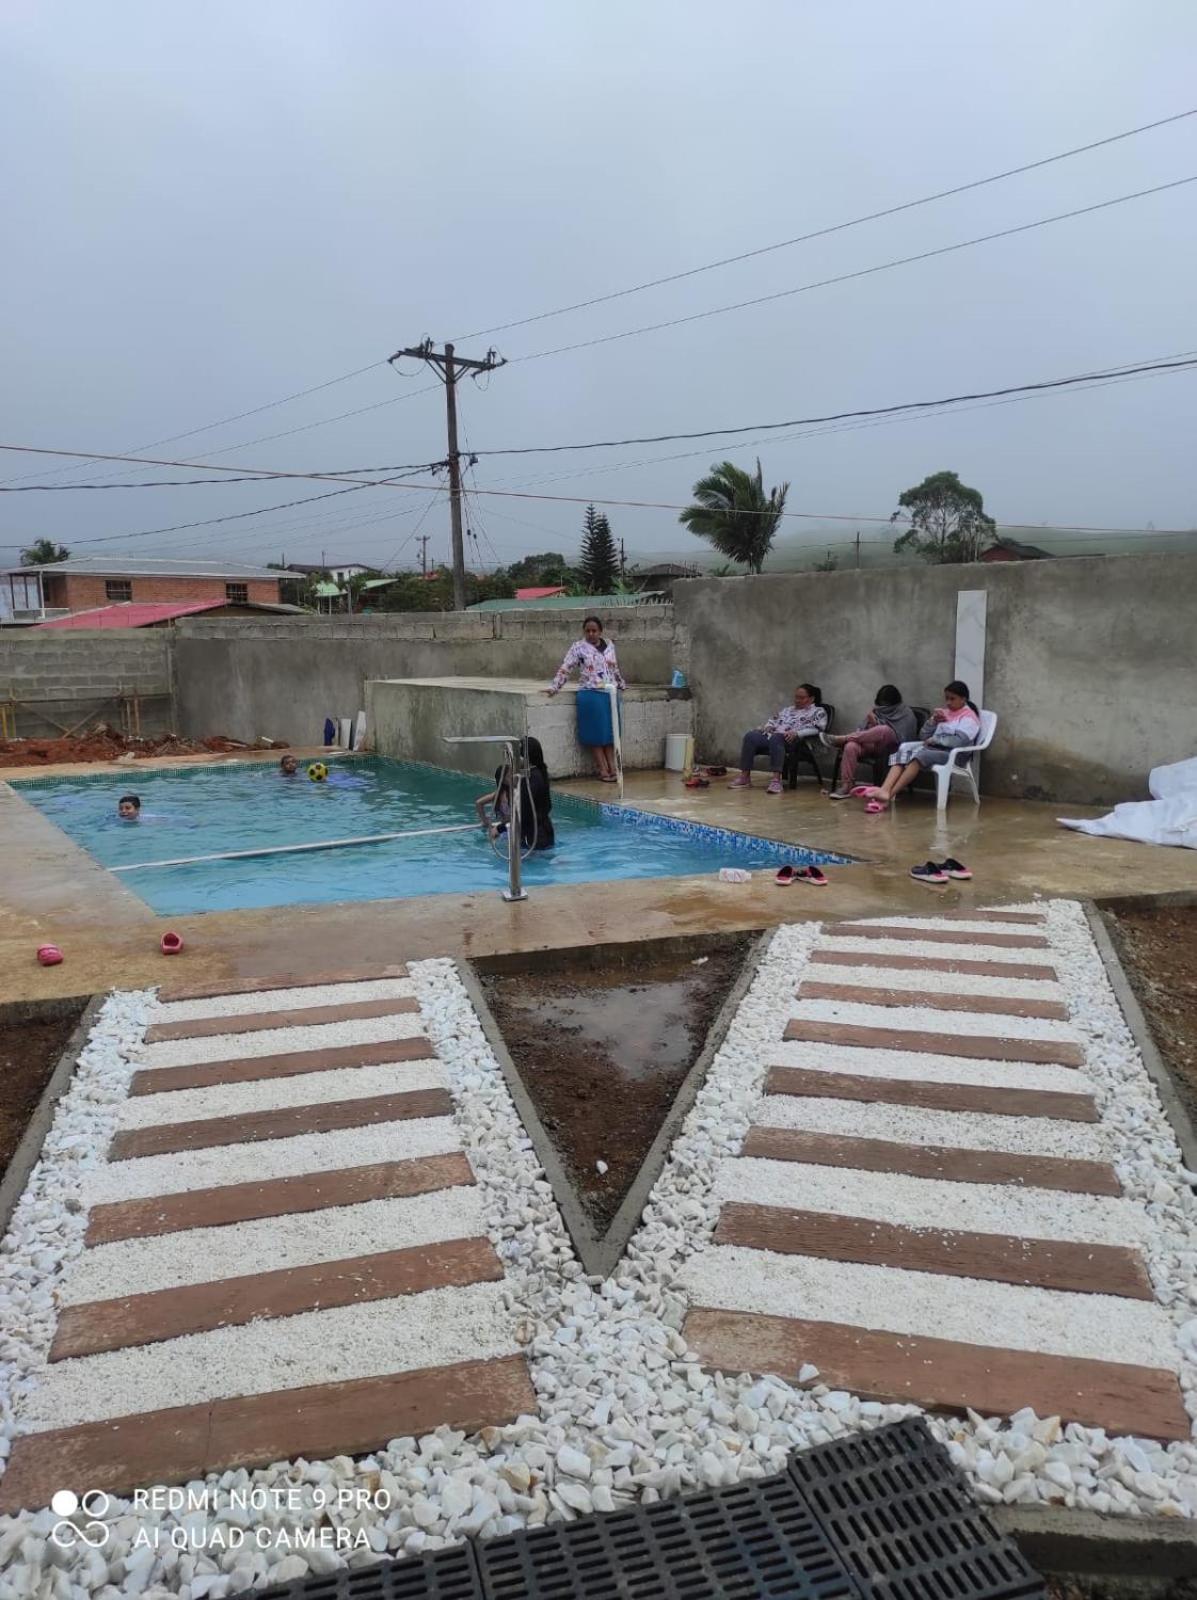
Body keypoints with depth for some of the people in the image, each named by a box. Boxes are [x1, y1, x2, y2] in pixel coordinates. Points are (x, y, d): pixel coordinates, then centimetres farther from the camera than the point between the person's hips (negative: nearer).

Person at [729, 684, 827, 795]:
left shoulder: (818, 712, 12)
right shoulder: (787, 709, 32)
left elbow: (817, 728, -6)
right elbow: (773, 721, 29)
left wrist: (796, 733, -20)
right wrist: (768, 726, 3)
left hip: (796, 742, -6)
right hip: (773, 736, 6)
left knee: (776, 738, -40)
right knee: (751, 736, -23)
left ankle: (776, 780, -48)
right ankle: (744, 777, -27)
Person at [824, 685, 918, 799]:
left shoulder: (905, 713, 7)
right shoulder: (876, 711, 20)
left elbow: (901, 736, -6)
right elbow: (863, 729, 17)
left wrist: (877, 724, -10)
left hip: (891, 747, -4)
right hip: (871, 743, 4)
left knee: (885, 730, -39)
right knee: (850, 746, -32)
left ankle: (839, 739, -32)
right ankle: (846, 786, -33)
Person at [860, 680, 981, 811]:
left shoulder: (969, 717, 4)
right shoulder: (943, 713, 23)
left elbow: (960, 740, -15)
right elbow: (923, 736, 18)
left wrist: (934, 739, -11)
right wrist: (933, 721, 1)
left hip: (953, 754, -6)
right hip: (932, 748, 6)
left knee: (920, 756, -35)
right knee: (903, 751, -23)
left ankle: (889, 794, -43)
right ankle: (884, 790, -45)